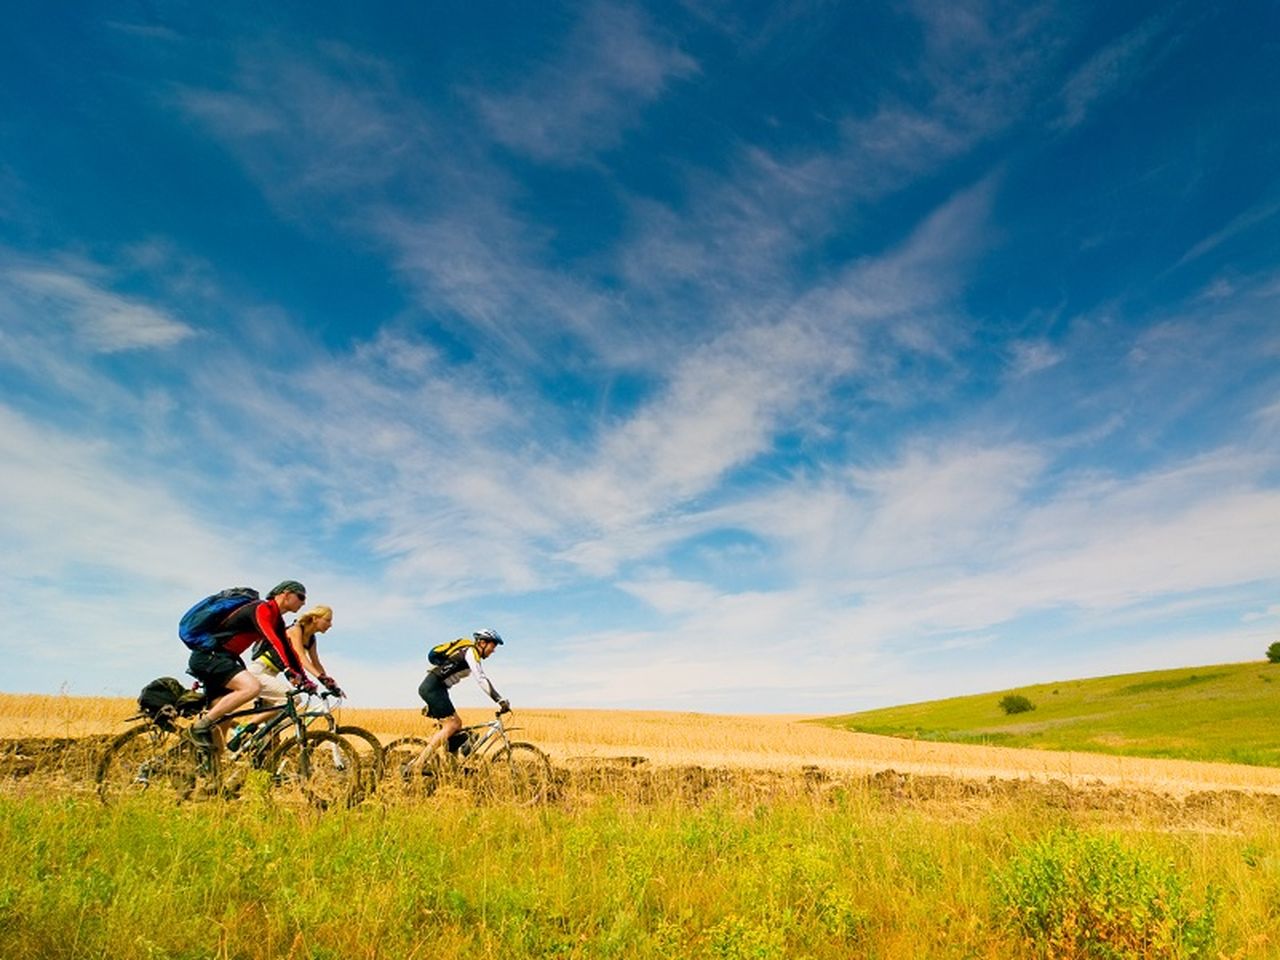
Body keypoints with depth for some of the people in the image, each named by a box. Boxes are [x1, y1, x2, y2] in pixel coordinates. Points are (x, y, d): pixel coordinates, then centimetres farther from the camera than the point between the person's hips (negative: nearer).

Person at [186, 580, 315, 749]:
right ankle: (199, 726, -16)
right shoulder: (261, 609, -17)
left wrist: (304, 679, 8)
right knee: (252, 687, -27)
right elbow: (272, 641, -33)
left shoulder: (277, 620, 12)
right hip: (208, 655, -11)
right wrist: (289, 671, -43)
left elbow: (288, 650, 14)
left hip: (221, 658, 11)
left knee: (220, 718, 11)